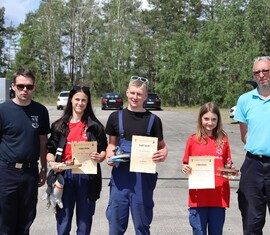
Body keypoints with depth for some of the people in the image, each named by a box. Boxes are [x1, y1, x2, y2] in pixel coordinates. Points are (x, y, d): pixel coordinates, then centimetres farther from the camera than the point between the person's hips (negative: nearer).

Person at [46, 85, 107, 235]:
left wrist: (100, 157, -16)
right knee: (63, 220, 7)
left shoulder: (95, 126, 4)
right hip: (65, 175, 1)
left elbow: (104, 150, 6)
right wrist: (52, 162, -13)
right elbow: (50, 149, 6)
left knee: (84, 220, 10)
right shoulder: (59, 125, 7)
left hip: (87, 176, -1)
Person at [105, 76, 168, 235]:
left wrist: (163, 155, -14)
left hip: (143, 176, -1)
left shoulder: (153, 120, 0)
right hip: (120, 173, 2)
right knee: (116, 221, 7)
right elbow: (112, 144, 14)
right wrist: (110, 155, -7)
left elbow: (162, 146, 7)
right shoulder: (116, 117, 5)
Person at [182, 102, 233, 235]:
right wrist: (185, 169, -13)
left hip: (219, 195, 1)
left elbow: (227, 165, 12)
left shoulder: (223, 140, 6)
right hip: (198, 195, -1)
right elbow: (186, 165, 8)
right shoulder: (193, 140, 2)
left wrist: (230, 169, -9)